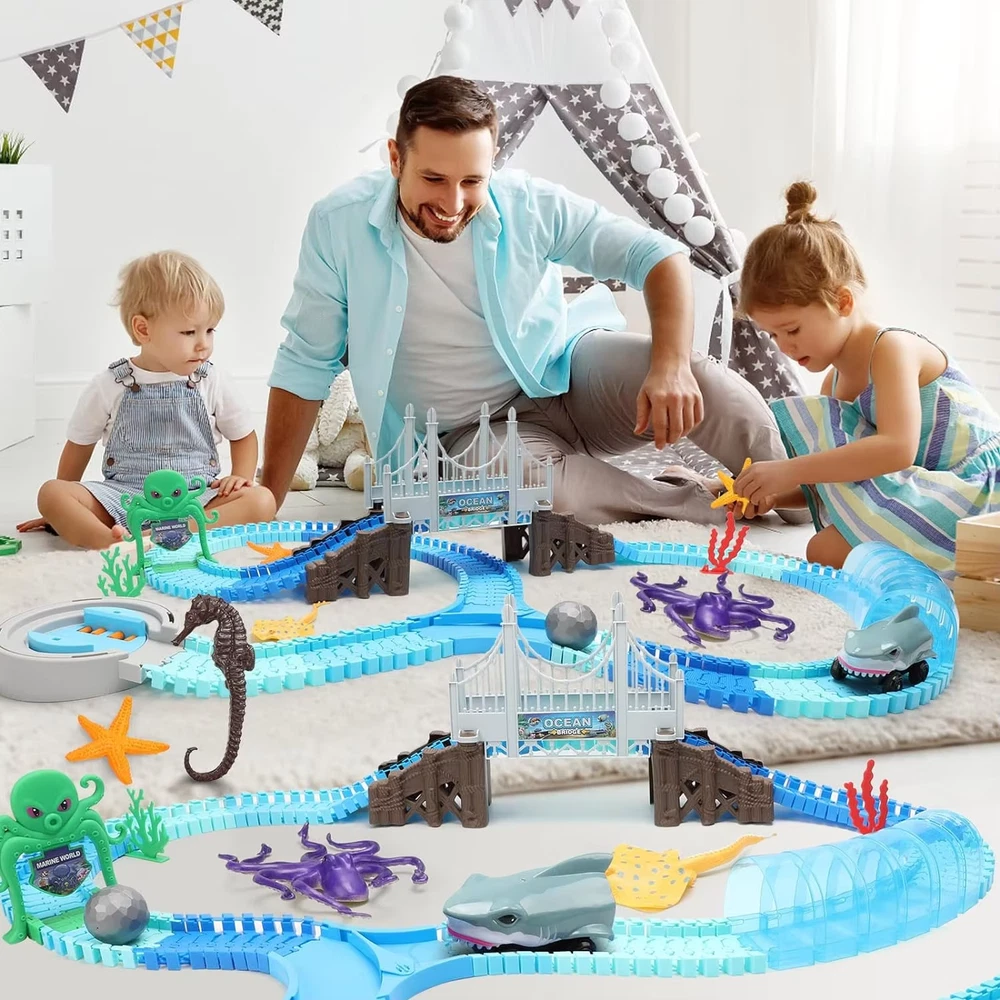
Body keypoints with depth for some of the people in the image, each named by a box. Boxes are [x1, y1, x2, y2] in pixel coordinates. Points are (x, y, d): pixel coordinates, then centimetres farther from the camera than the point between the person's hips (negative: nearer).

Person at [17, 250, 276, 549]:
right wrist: (63, 510, 17)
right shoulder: (109, 386, 1)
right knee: (50, 492, -24)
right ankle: (111, 542, -48)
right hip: (122, 494, 0)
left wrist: (242, 477, -4)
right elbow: (79, 445, 13)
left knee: (262, 500, -29)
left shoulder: (211, 382, 4)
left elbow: (243, 435, 16)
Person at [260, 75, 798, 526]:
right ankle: (695, 504, -17)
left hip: (568, 371, 2)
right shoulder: (339, 225, -14)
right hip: (477, 434, -1)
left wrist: (671, 366, -29)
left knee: (701, 383, -27)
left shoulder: (529, 205, -12)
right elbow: (305, 366, -6)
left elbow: (658, 256, -10)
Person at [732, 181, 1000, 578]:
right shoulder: (835, 379, 11)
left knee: (827, 551, -29)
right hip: (921, 491, 9)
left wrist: (789, 471, -31)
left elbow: (897, 448, -31)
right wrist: (772, 494, -6)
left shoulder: (891, 348, -15)